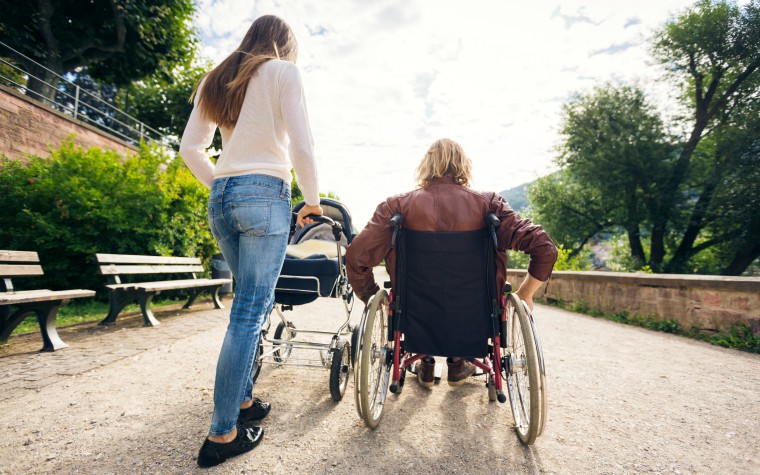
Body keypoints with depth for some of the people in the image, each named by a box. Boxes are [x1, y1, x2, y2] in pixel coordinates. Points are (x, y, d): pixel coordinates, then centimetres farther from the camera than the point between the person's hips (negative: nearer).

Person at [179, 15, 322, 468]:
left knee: (254, 302, 16)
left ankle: (243, 401, 27)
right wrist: (313, 200, 2)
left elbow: (190, 149, 15)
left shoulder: (215, 79, 22)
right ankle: (222, 435, 5)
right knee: (250, 312, -4)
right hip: (265, 195, -7)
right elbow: (302, 147, -8)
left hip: (221, 198, 7)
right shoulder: (284, 71, 5)